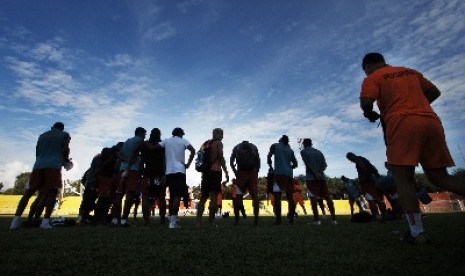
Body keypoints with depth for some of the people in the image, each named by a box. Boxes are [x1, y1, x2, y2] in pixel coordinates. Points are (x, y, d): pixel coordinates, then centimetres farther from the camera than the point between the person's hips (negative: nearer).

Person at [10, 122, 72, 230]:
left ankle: (16, 220, 1)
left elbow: (37, 153, 24)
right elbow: (65, 149, -2)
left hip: (38, 165, 4)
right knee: (52, 193, -4)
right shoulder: (65, 135, 14)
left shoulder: (42, 135, 27)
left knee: (28, 192, 10)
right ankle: (45, 221, -15)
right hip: (53, 166, -4)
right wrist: (66, 161, 14)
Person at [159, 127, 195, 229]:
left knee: (172, 195, 12)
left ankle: (171, 218, 15)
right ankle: (173, 220, -16)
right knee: (178, 195, -7)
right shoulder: (183, 141, 4)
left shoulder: (166, 141, 14)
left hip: (169, 171, 5)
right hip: (179, 170, -4)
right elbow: (193, 150, -12)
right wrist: (188, 163, -6)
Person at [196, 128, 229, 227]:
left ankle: (198, 222, 6)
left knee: (203, 197, 10)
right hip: (215, 171, -7)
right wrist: (226, 172, -8)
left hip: (206, 171, 7)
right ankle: (211, 222, -7)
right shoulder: (218, 143, 0)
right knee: (214, 197, -7)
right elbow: (221, 158, -10)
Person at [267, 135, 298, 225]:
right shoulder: (290, 150, 19)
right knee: (289, 196, 10)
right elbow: (295, 164, 16)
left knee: (277, 195, -6)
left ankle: (278, 218, -12)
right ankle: (291, 217, 9)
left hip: (278, 173, -4)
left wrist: (271, 167, 11)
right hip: (289, 174, 4)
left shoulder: (275, 145, 10)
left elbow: (269, 157, -1)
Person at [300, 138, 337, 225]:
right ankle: (334, 218, 7)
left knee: (313, 197, -5)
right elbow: (324, 164, 6)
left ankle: (317, 219, -9)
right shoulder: (319, 152, 20)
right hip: (322, 177, 5)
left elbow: (308, 163, -10)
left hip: (311, 177, -5)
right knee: (327, 197, 6)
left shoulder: (303, 151, 6)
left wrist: (315, 173, -14)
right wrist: (320, 172, -7)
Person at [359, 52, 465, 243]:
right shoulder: (411, 72, 27)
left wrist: (370, 114, 10)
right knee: (439, 176, 10)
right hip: (431, 121, 7)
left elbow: (366, 102, -10)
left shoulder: (372, 78, 6)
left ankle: (417, 232, -9)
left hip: (402, 124, -6)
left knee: (403, 179, -4)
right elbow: (434, 92, 27)